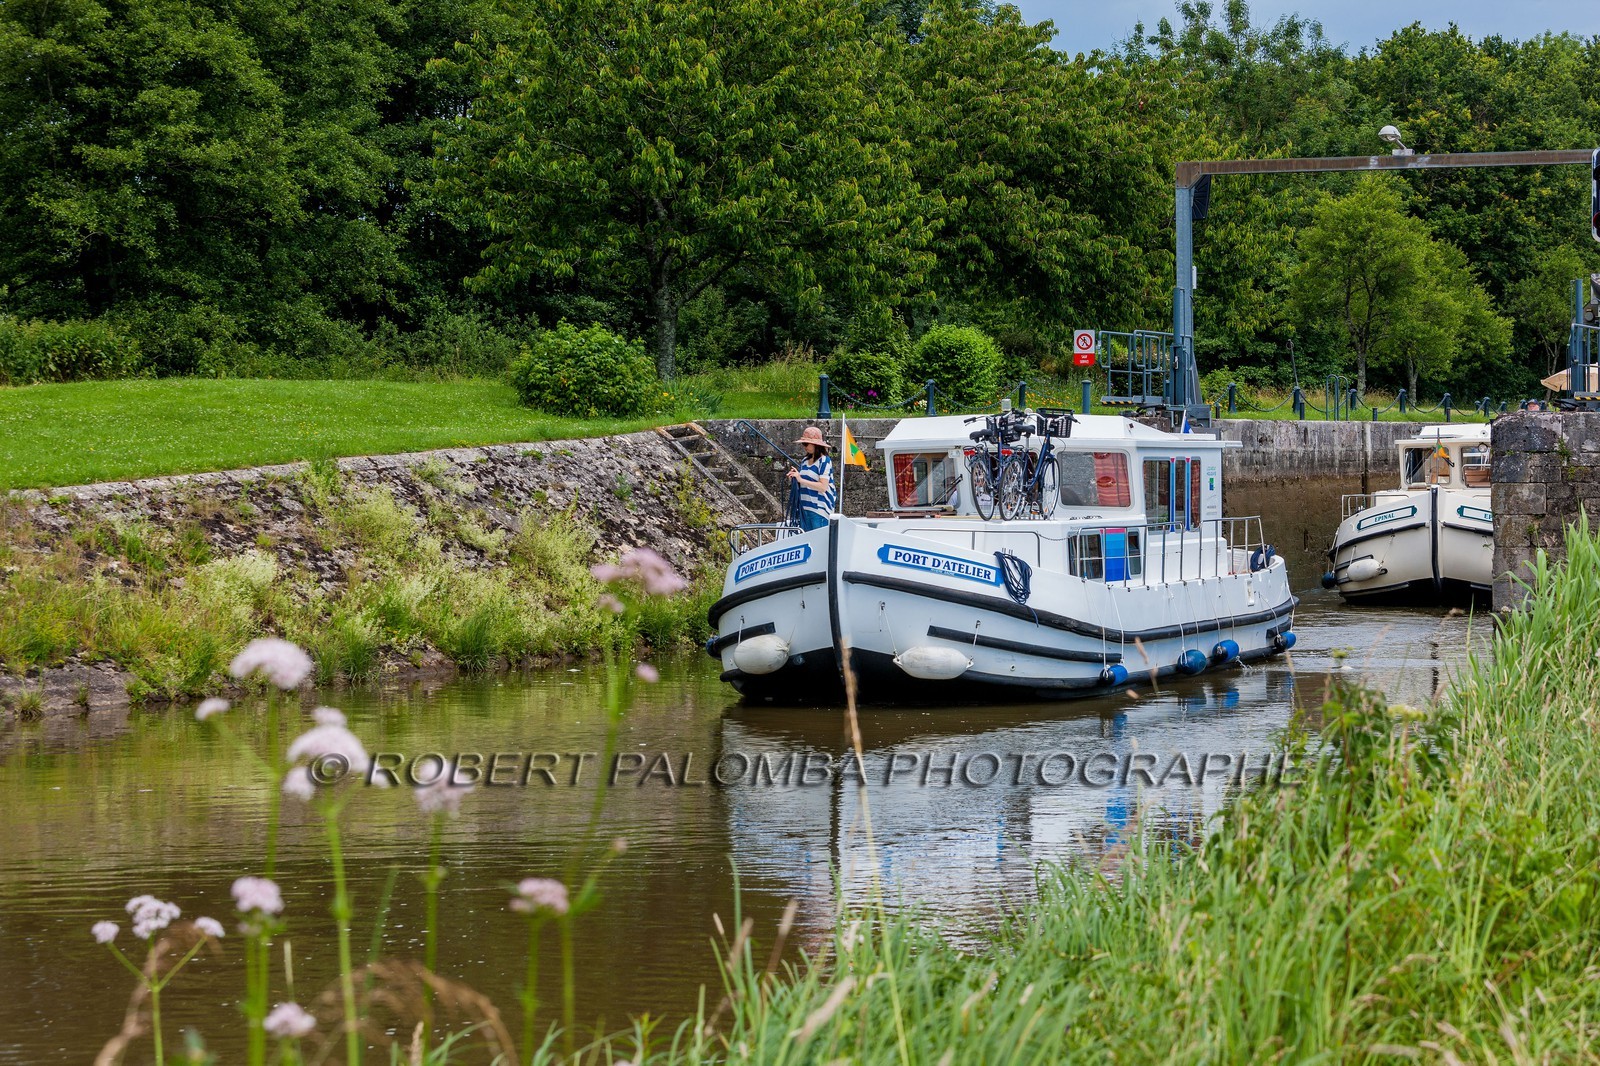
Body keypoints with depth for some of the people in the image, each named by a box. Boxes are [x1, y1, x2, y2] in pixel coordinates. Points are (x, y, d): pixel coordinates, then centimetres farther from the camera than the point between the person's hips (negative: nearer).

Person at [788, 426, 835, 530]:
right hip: (805, 508, 7)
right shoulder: (805, 461, 13)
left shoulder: (824, 461, -9)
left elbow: (823, 487, -17)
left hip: (819, 509, -7)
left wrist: (801, 480, -19)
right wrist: (794, 478, 3)